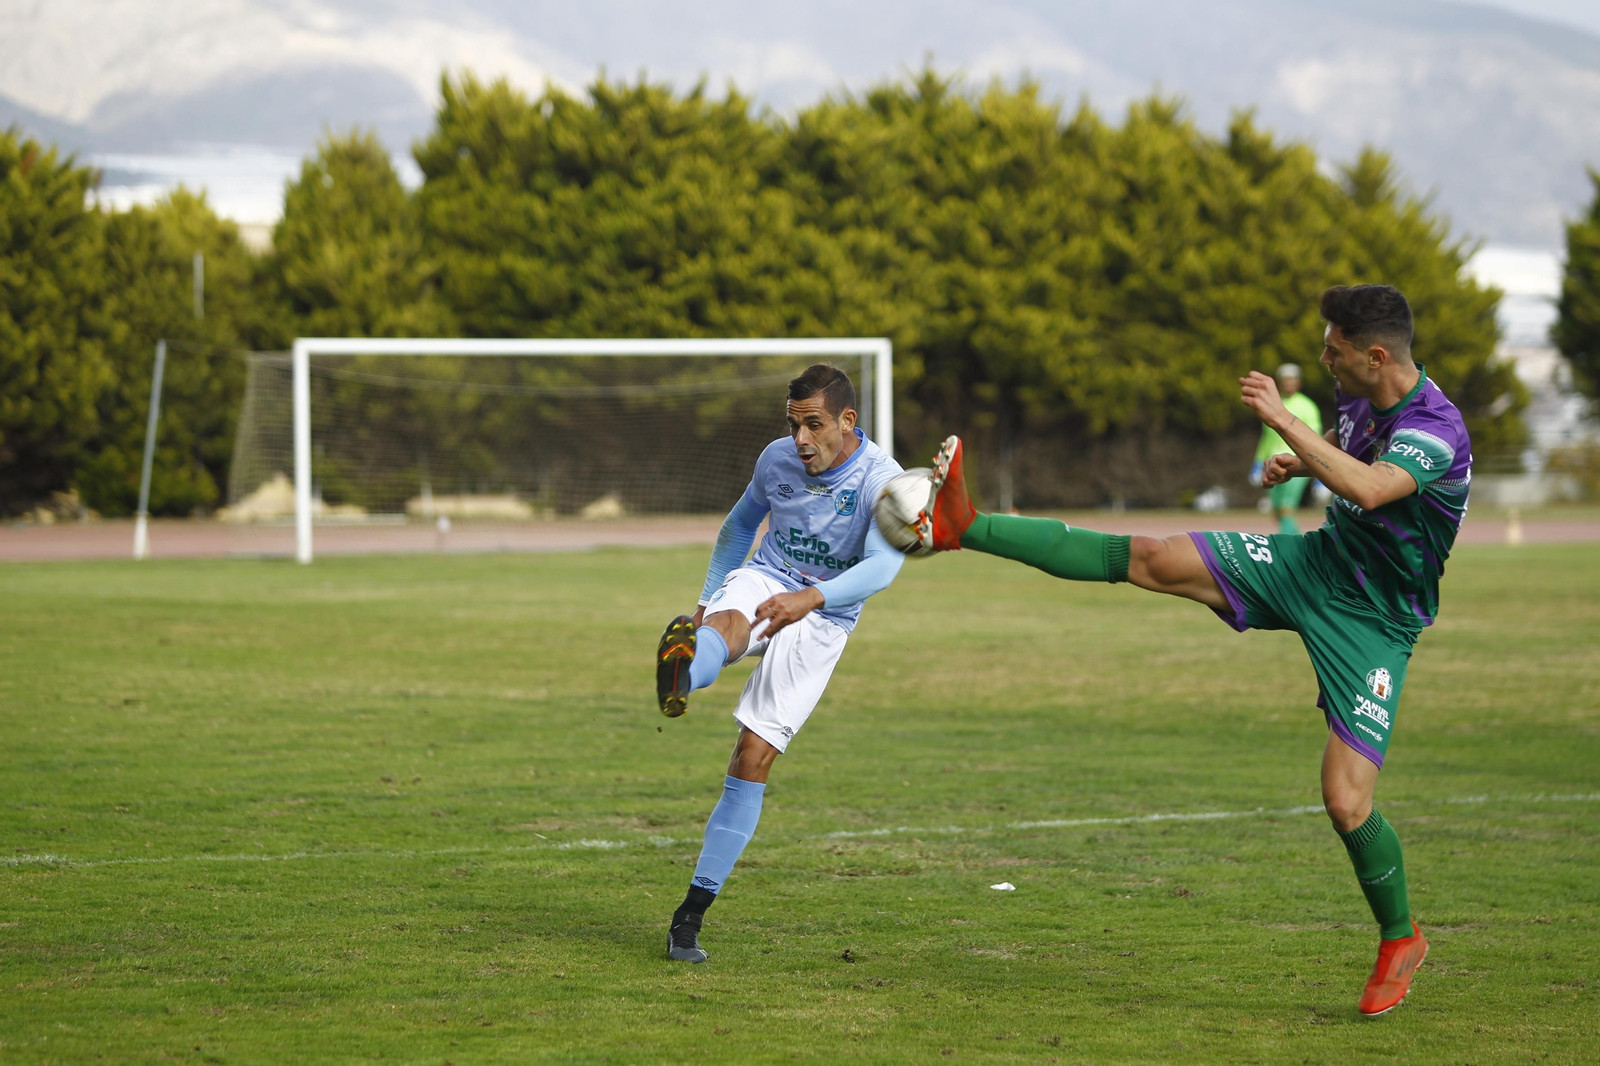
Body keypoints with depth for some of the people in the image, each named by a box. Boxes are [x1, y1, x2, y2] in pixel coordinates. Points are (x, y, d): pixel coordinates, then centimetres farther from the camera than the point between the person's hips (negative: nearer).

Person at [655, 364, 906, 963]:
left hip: (822, 621, -2)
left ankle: (693, 913, -4)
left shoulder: (881, 480, -17)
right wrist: (710, 595, 15)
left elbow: (883, 565, -33)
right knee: (726, 626, -37)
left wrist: (810, 598, -47)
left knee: (754, 757, -10)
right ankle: (681, 674, -76)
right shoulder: (777, 459, -1)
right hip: (764, 580, 2)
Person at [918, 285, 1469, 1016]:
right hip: (1314, 561, 7)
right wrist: (1297, 462, 5)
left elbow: (1367, 489, -47)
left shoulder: (1436, 428, -27)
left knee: (1347, 804, -13)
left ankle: (1400, 939, 14)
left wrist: (1281, 420, -41)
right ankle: (967, 527, -3)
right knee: (1148, 559, -4)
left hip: (1371, 620, -7)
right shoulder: (1360, 399, -1)